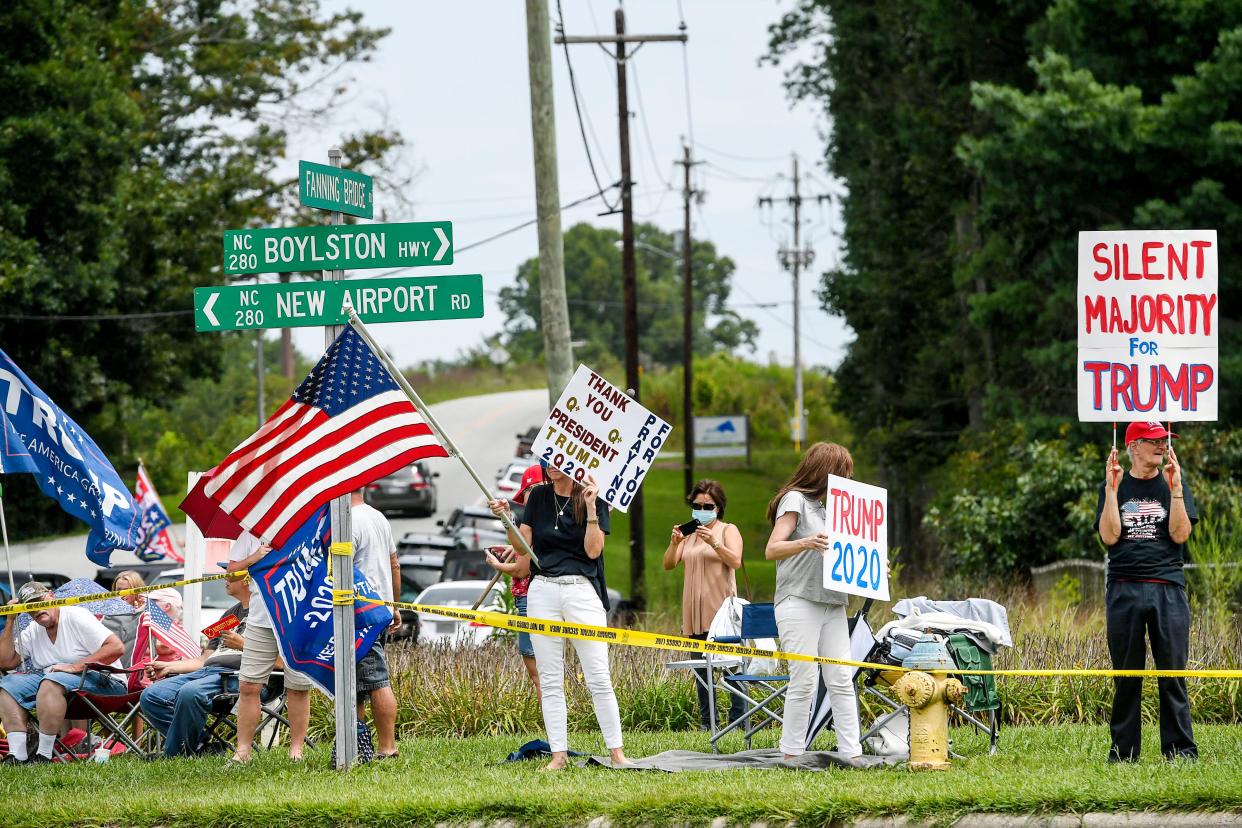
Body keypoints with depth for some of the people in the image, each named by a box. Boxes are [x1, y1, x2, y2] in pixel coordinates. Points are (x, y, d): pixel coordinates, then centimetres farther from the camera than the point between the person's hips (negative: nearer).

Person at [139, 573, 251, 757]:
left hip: (233, 674, -9)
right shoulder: (230, 614, 31)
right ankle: (204, 746, -16)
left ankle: (174, 756, -23)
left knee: (189, 693, -37)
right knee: (149, 696, -10)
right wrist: (168, 667, 19)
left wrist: (242, 645, -15)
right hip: (206, 671, 9)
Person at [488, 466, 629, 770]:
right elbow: (523, 545, 9)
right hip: (542, 592, 3)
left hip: (581, 590, -3)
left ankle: (616, 752, -2)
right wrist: (505, 517, -6)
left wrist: (590, 507, -13)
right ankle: (558, 754, 3)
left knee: (599, 678, -5)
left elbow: (593, 549, -7)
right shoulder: (538, 497, 11)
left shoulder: (595, 500, 2)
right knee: (550, 681, 1)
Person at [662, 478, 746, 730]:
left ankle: (738, 719, -10)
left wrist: (714, 543, -23)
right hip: (695, 611, 5)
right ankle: (707, 721, 8)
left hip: (721, 609, -5)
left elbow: (735, 561, -11)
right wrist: (674, 544, -10)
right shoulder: (689, 534, 17)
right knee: (700, 667, 5)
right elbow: (669, 564, 9)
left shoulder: (728, 530, 4)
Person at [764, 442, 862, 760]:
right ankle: (792, 757, -5)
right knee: (804, 682, -10)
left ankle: (852, 754, -3)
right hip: (799, 602, -8)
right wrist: (805, 543, -30)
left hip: (831, 604, 8)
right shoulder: (795, 500, -2)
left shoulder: (826, 507, 22)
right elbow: (772, 549, -12)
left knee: (842, 681, 0)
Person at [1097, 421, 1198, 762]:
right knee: (1126, 675, 4)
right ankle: (1123, 751, 8)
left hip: (1168, 586, 0)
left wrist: (1175, 487, -10)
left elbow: (1180, 534, -2)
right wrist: (1112, 490, -8)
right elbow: (1109, 536, -2)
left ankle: (1180, 749, -1)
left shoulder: (1175, 484, 10)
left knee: (1172, 673, -3)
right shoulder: (1116, 487, 10)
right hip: (1124, 589, 0)